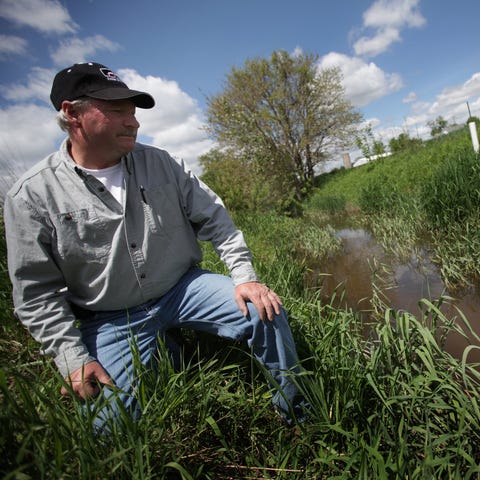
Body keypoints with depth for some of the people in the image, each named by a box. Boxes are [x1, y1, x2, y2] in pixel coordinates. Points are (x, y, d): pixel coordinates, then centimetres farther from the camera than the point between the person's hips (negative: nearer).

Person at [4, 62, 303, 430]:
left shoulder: (161, 163, -1)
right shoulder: (32, 195, -8)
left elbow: (215, 219, 1)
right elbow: (36, 292, -5)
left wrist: (245, 276, -8)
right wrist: (73, 358, -12)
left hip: (184, 288, 2)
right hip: (113, 320, -1)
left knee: (265, 312, -16)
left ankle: (295, 412, 9)